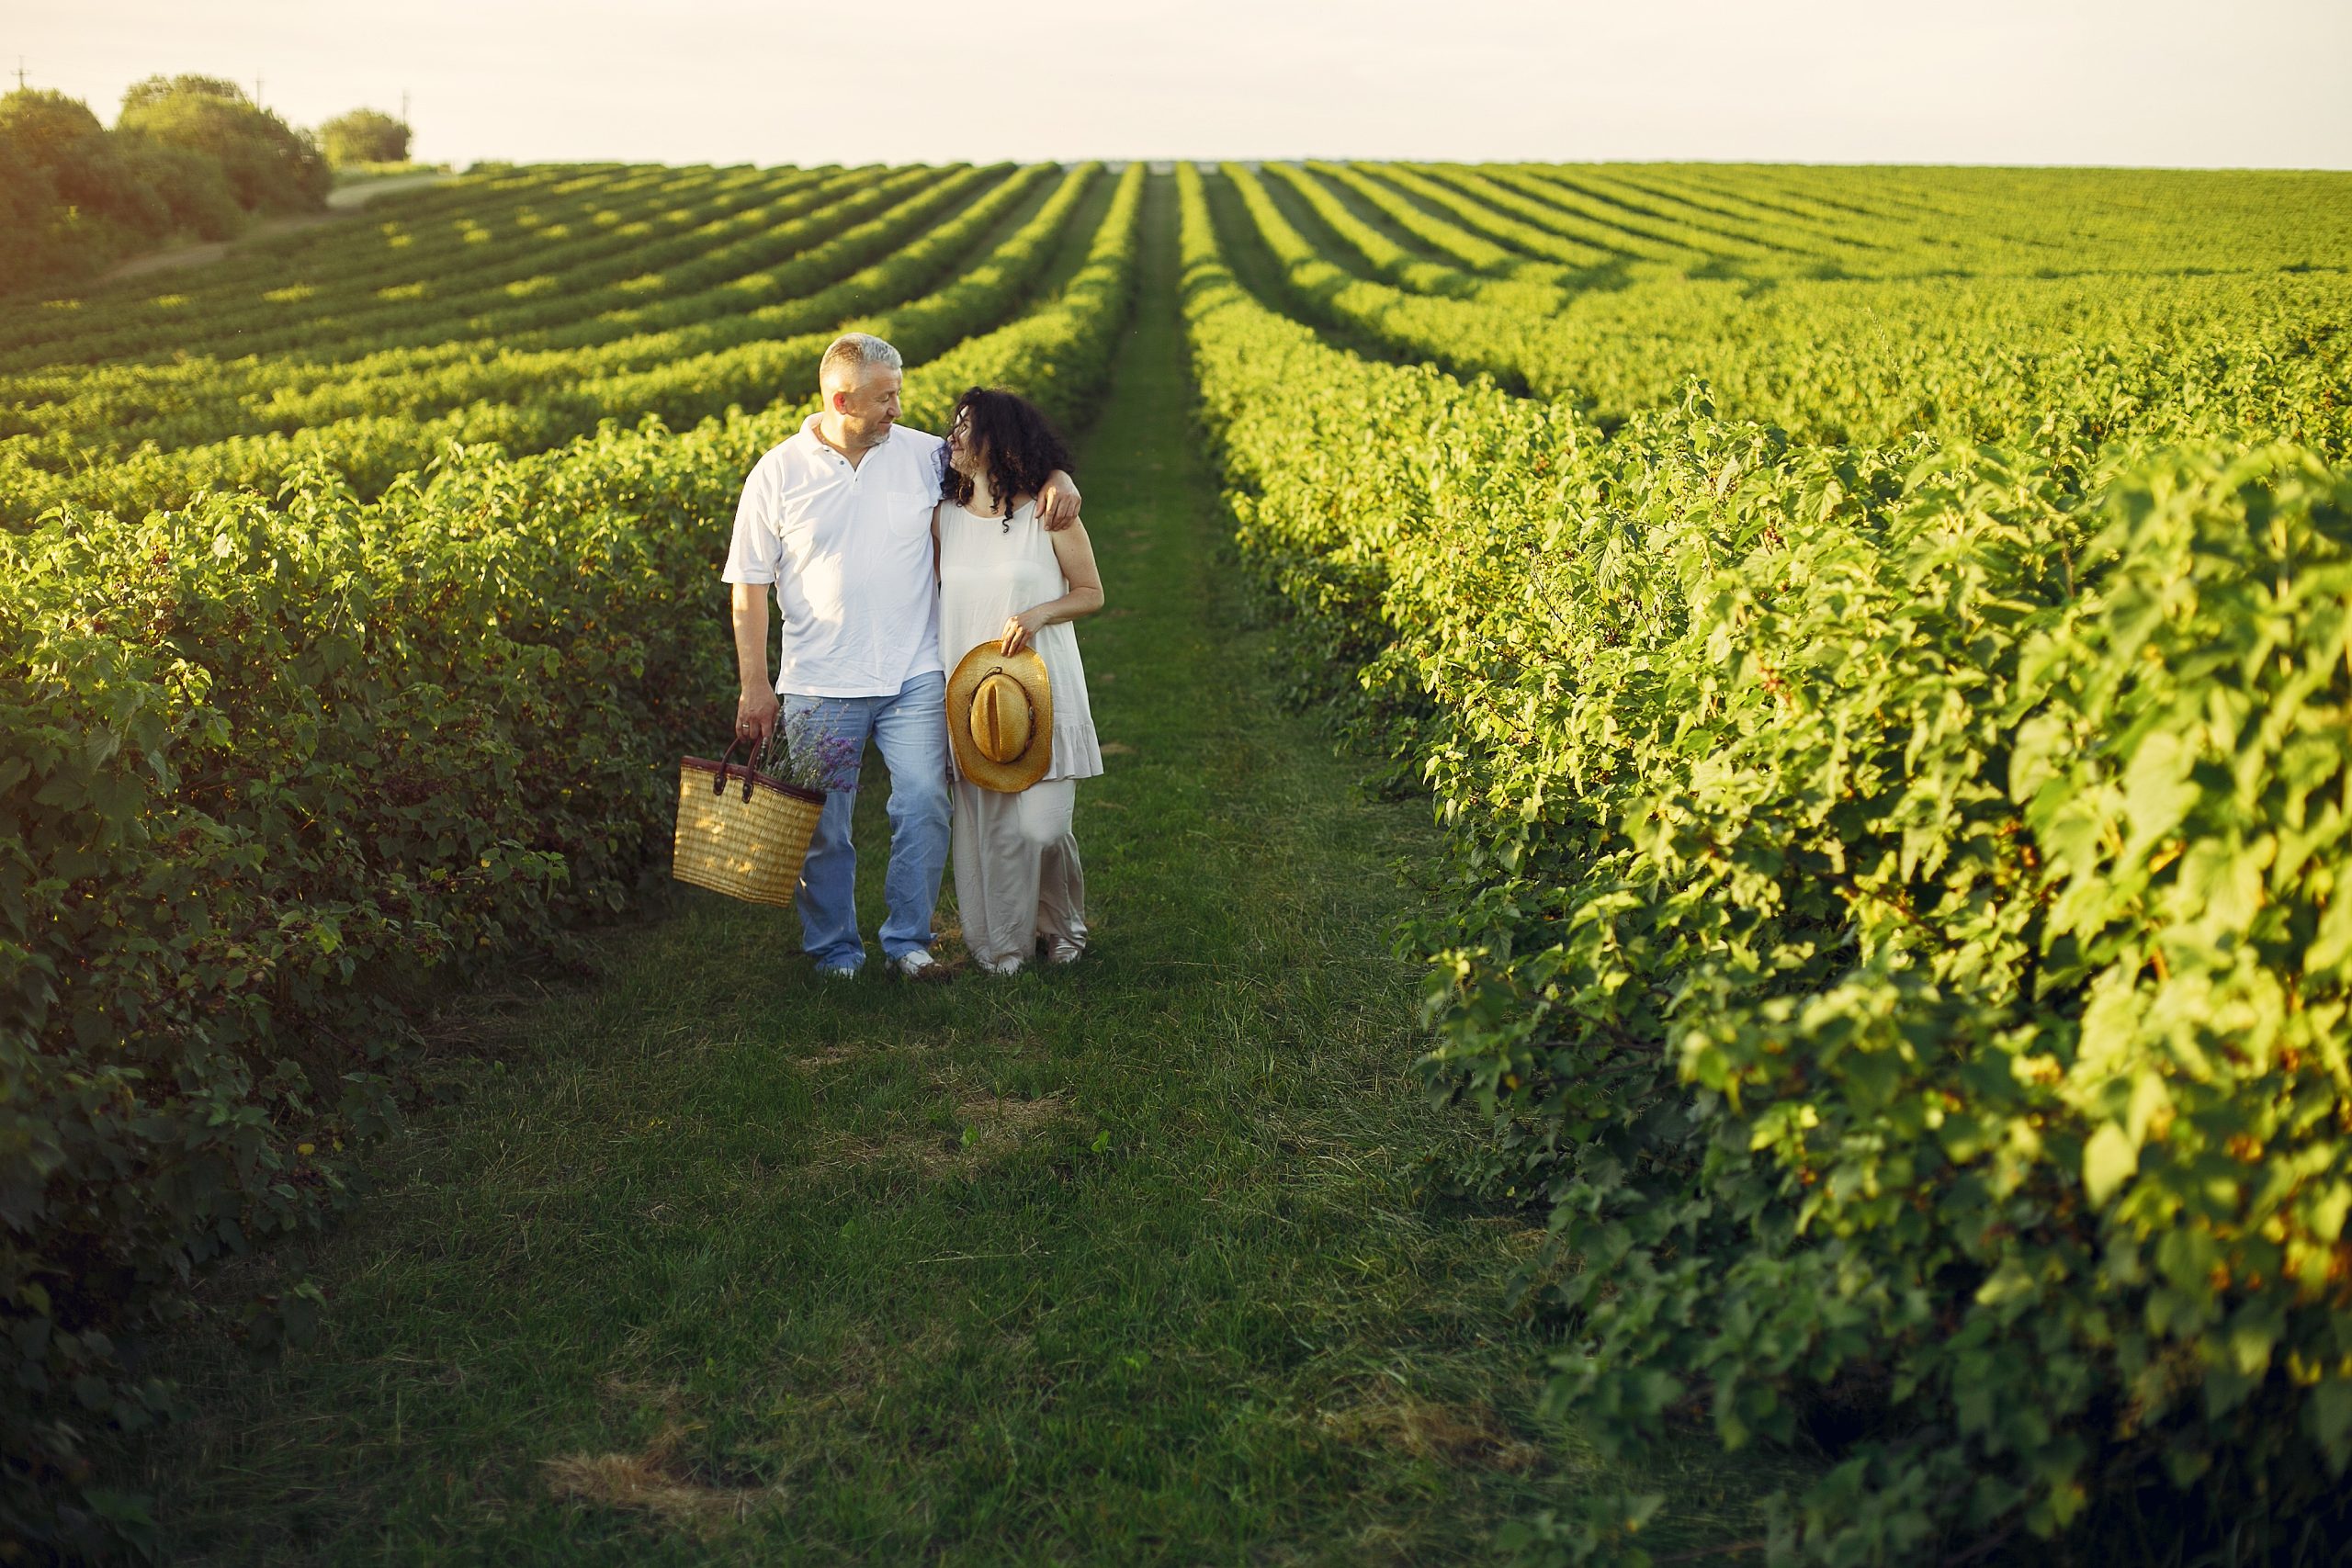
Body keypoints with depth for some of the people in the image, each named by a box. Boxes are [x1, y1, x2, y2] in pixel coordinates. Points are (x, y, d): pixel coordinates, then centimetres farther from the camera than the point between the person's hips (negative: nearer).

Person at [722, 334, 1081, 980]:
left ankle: (907, 941, 12)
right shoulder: (777, 474, -1)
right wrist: (755, 687, -3)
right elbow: (749, 588, 2)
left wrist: (1057, 478, -8)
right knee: (823, 827, 6)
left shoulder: (921, 455, 2)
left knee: (924, 807, -4)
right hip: (821, 684, -1)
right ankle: (834, 951, 21)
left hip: (915, 677, 1)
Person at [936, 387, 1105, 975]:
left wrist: (1038, 613, -16)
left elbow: (1091, 593, 2)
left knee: (1042, 826, -6)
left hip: (1042, 686, -3)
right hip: (968, 690, 3)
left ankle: (1062, 920, 24)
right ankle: (1001, 945, 20)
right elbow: (936, 597, 14)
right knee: (988, 828, 2)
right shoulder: (945, 515, 6)